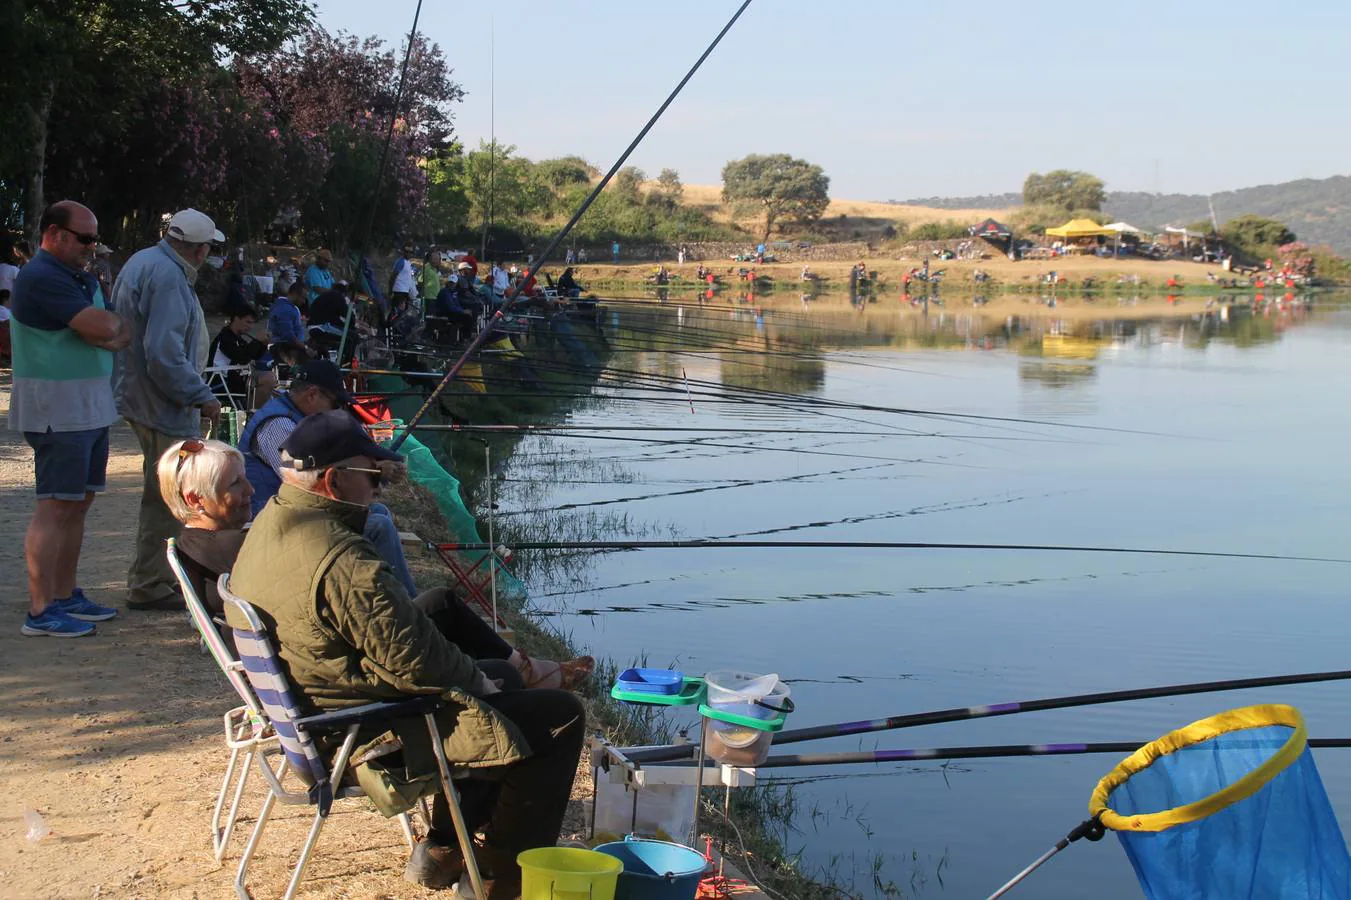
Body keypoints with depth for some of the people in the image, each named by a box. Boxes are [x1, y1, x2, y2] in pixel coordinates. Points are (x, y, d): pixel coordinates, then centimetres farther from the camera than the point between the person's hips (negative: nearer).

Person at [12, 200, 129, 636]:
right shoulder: (41, 277, -14)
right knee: (55, 506, -8)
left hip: (90, 406, 10)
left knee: (79, 502, 13)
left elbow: (121, 336, 9)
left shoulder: (84, 279, 17)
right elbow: (103, 327, -22)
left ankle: (65, 596, 22)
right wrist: (113, 322, 0)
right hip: (57, 408, -10)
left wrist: (109, 331, -13)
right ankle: (40, 611, -5)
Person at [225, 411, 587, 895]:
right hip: (377, 729, -11)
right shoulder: (341, 561, -28)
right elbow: (413, 661, -25)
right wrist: (478, 682, -5)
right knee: (559, 717, -4)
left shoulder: (270, 525, 5)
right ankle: (501, 875, 8)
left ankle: (444, 847, 31)